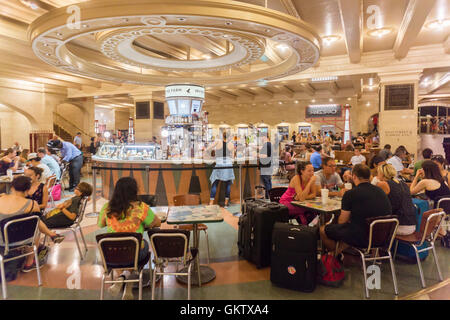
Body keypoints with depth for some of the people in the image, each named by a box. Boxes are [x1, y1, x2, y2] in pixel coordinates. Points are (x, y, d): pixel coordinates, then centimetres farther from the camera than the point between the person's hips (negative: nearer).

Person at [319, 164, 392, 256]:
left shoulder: (350, 194, -16)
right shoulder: (380, 191, 3)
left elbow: (342, 221, -8)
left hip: (361, 238, -7)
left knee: (323, 230, 12)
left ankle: (334, 255, 35)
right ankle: (339, 251, 39)